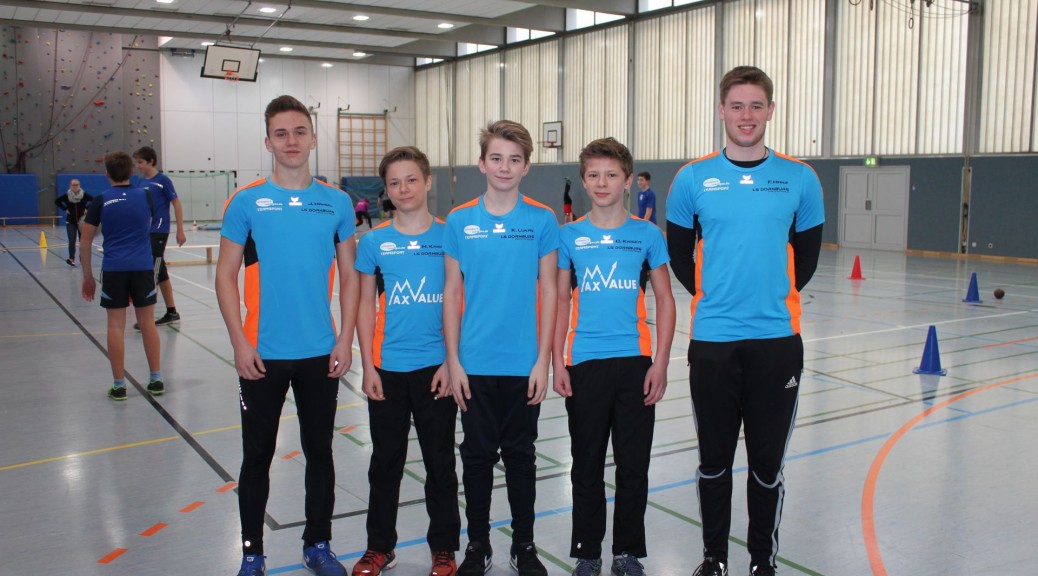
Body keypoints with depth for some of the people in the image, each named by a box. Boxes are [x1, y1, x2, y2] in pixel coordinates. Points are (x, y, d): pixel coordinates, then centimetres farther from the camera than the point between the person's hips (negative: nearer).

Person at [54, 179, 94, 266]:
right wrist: (65, 209, -3)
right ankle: (71, 258, -6)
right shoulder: (67, 195, -7)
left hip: (82, 221, 0)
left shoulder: (84, 195, -9)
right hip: (70, 221, 0)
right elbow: (56, 201, 7)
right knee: (72, 241, -7)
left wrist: (87, 209, -8)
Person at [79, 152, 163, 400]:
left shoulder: (101, 201, 0)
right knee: (147, 322, 9)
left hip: (113, 269, -1)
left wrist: (88, 276, 9)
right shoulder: (145, 196, 3)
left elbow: (85, 242, 2)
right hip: (142, 267, 1)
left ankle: (119, 385, 7)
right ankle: (156, 379, 14)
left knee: (116, 325, 4)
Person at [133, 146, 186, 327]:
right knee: (161, 273, 11)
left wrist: (180, 231, -9)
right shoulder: (142, 182, 12)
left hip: (158, 232, -7)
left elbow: (176, 204, -7)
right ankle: (171, 312, 19)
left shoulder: (163, 180, -7)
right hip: (145, 232, 7)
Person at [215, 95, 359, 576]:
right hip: (263, 354, -1)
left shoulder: (337, 202, 2)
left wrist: (345, 339, -2)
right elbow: (225, 275, -1)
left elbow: (349, 275, 5)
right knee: (258, 456, 10)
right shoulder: (246, 202, -3)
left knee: (320, 452, 12)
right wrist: (240, 343, -8)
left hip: (322, 353, 2)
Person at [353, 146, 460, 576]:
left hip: (436, 367, -1)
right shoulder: (373, 242, 1)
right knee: (385, 463, 13)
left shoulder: (449, 237, -2)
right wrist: (368, 367, -2)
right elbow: (366, 306, 3)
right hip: (387, 368, 1)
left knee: (440, 463, 10)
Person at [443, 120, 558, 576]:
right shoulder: (460, 222, 0)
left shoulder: (542, 220, -2)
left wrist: (543, 360, -5)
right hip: (474, 364, 1)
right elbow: (452, 293, 2)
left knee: (520, 455, 12)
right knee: (477, 455, 11)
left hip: (523, 363, 0)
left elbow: (548, 291, 0)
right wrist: (453, 361, -3)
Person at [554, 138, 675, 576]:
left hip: (634, 362, 0)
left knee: (633, 465, 8)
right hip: (584, 363, 0)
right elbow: (560, 301, 5)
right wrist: (557, 363, 0)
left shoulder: (647, 235, 1)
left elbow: (664, 300, 3)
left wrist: (660, 363, -3)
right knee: (587, 465, 10)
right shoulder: (570, 236, 3)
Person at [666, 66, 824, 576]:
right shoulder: (693, 179, 0)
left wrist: (775, 298, 12)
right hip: (712, 341, 0)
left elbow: (806, 256, 12)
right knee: (714, 459, 12)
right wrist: (712, 297, 11)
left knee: (767, 462, 9)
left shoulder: (799, 179, 1)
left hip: (777, 340, 0)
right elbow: (680, 255, 10)